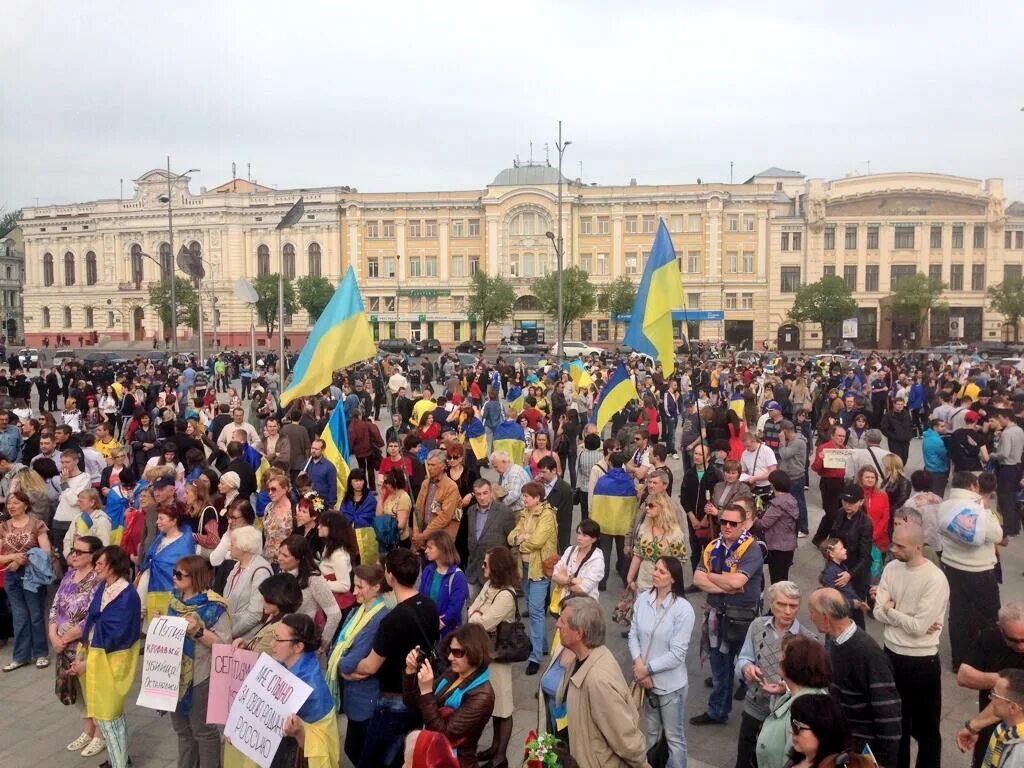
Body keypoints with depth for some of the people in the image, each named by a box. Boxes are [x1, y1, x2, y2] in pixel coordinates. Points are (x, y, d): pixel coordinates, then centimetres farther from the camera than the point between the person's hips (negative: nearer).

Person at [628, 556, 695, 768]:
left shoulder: (683, 609, -21)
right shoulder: (643, 599, -8)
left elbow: (677, 654, -20)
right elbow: (633, 635, -1)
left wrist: (648, 668, -16)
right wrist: (638, 664, -15)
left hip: (670, 683, -4)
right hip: (646, 679, 4)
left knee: (673, 736, 14)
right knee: (651, 732, 24)